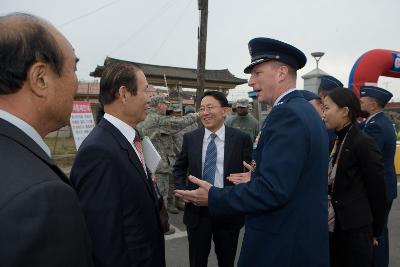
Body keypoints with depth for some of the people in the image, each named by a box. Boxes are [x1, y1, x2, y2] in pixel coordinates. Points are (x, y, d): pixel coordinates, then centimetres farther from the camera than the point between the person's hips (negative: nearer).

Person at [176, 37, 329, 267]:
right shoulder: (307, 110, 8)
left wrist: (213, 197, -19)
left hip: (281, 247, -9)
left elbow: (272, 190, -28)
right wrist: (257, 179, 15)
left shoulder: (287, 114, -22)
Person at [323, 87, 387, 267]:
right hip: (335, 226, 7)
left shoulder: (363, 143, -16)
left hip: (355, 229, -7)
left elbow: (377, 189, -12)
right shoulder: (337, 140, 6)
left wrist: (375, 230, -4)